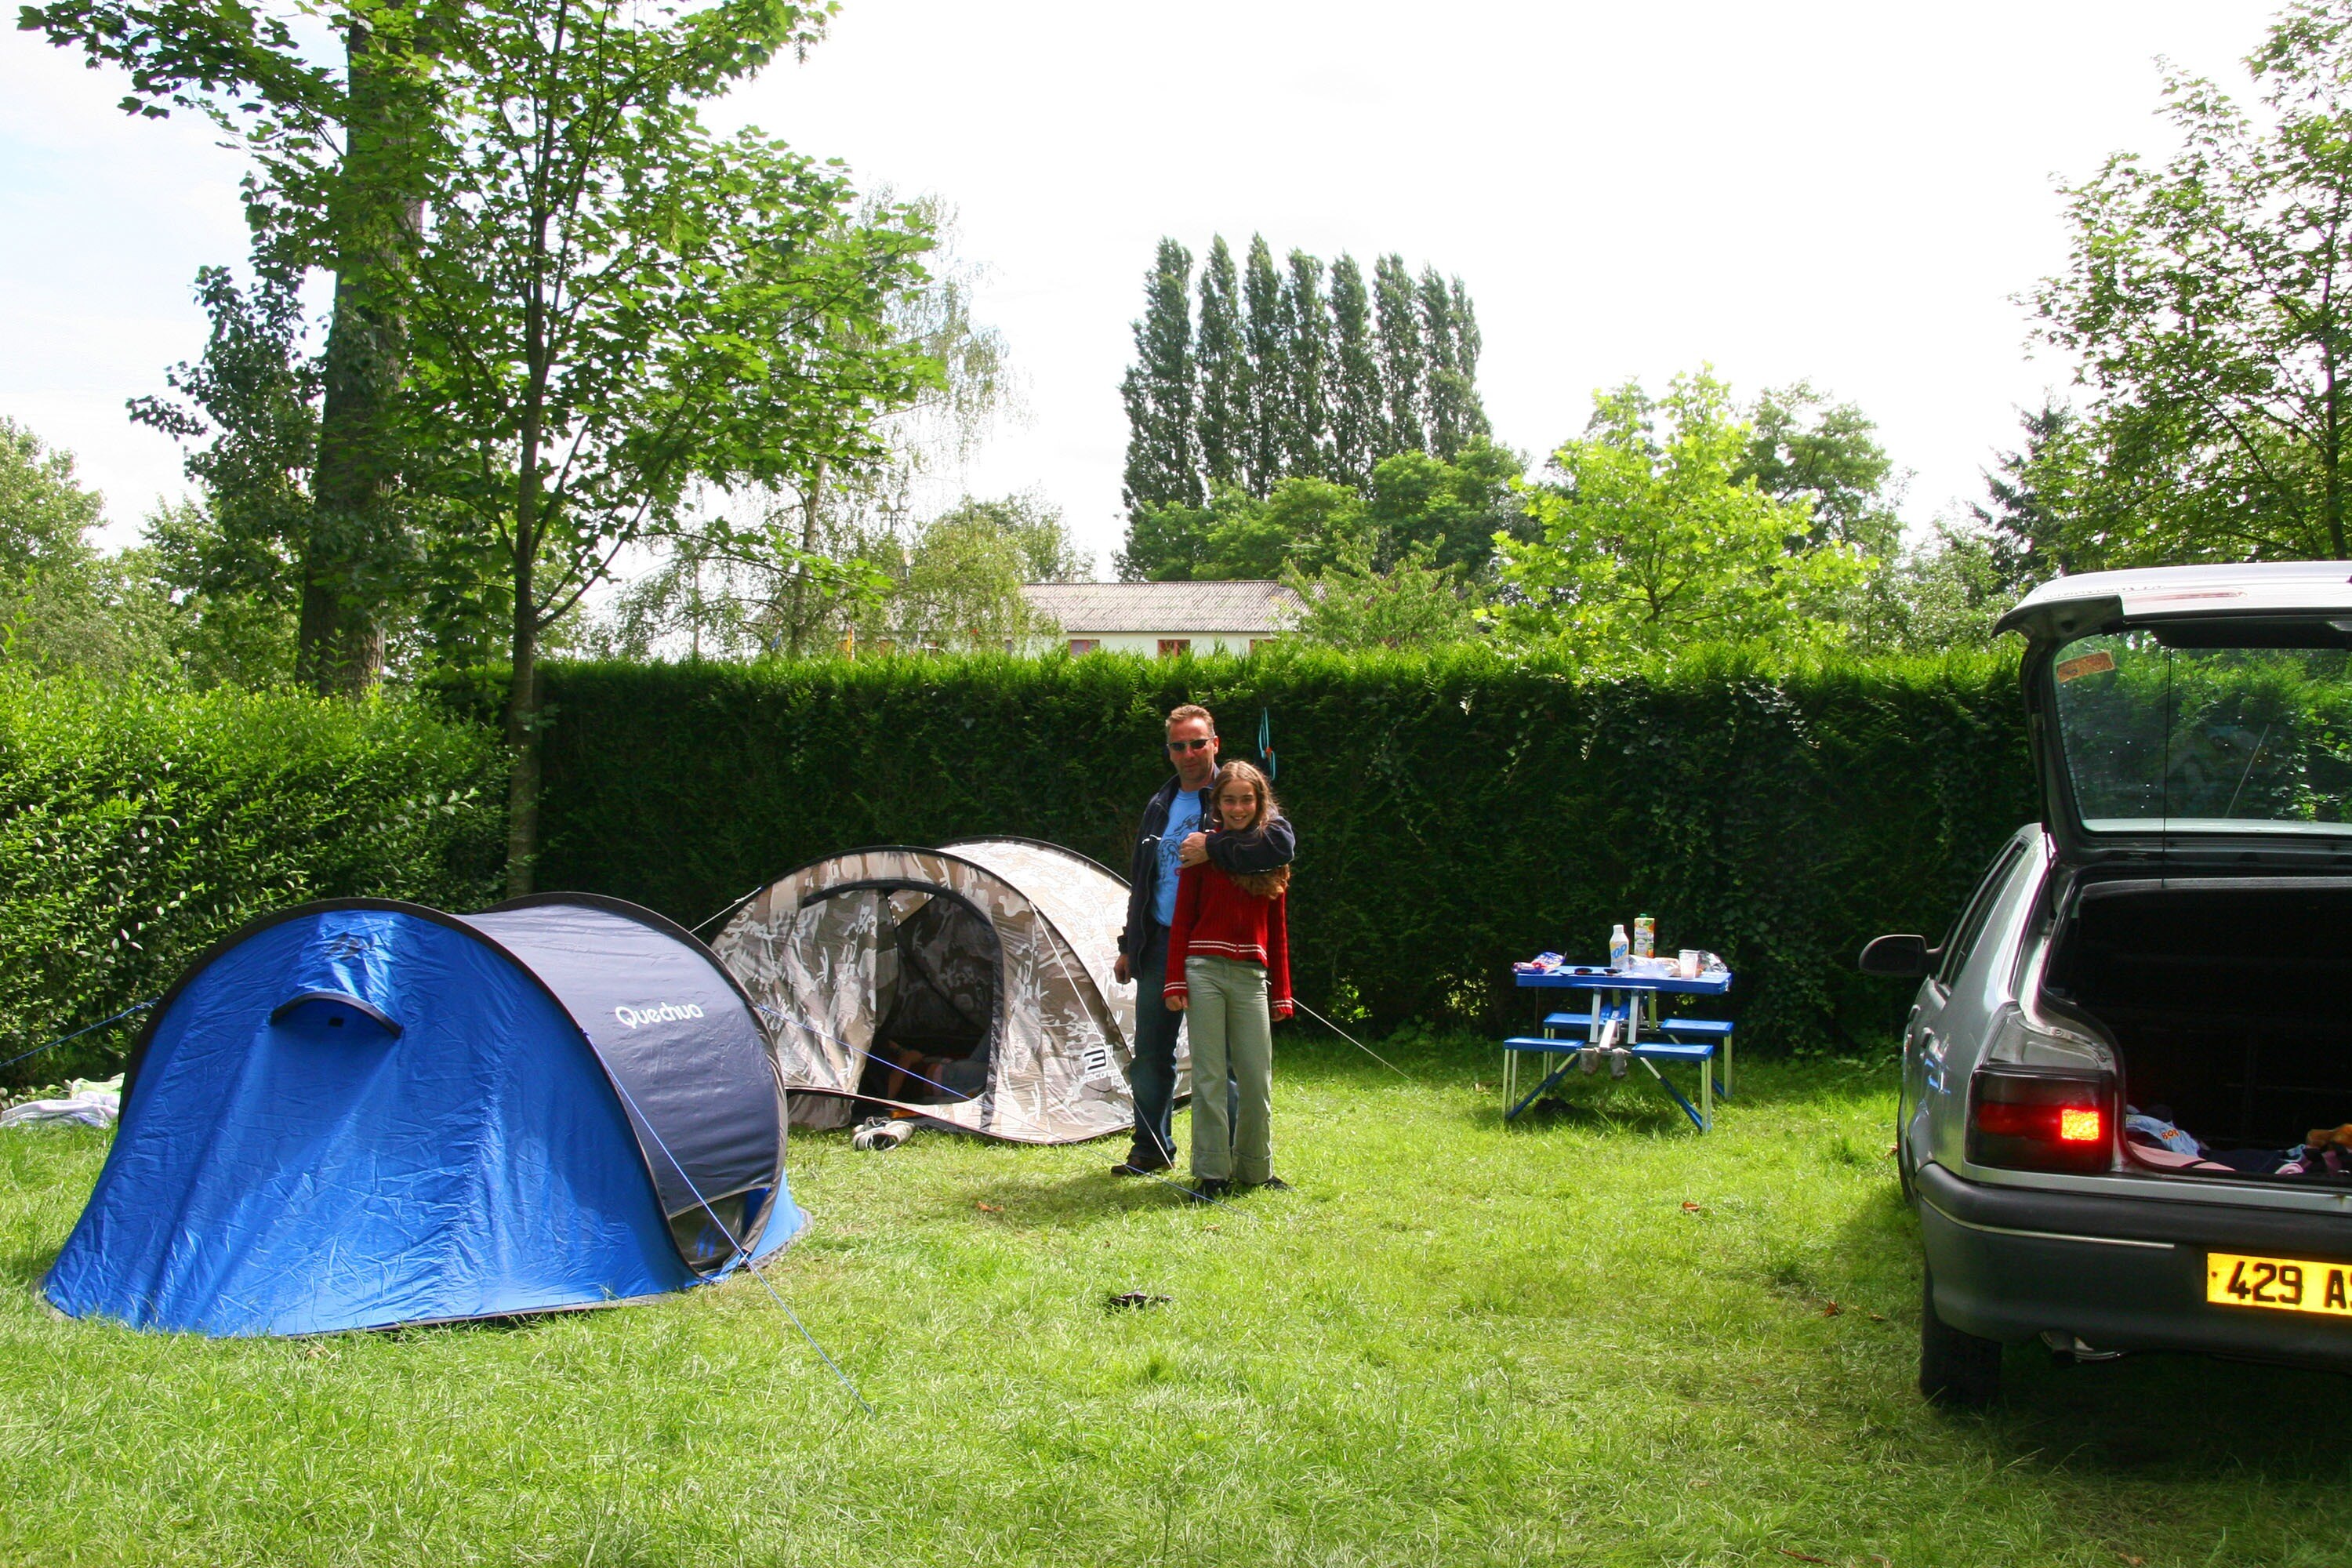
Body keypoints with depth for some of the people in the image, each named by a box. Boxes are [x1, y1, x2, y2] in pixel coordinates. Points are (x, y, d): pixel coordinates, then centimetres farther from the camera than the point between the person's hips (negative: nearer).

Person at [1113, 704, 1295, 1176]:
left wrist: (1212, 847, -25)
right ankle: (1151, 1148, 27)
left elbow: (1281, 845, -25)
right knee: (1151, 1055, 13)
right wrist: (1130, 945, 20)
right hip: (1159, 943, 7)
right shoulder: (1160, 806, 15)